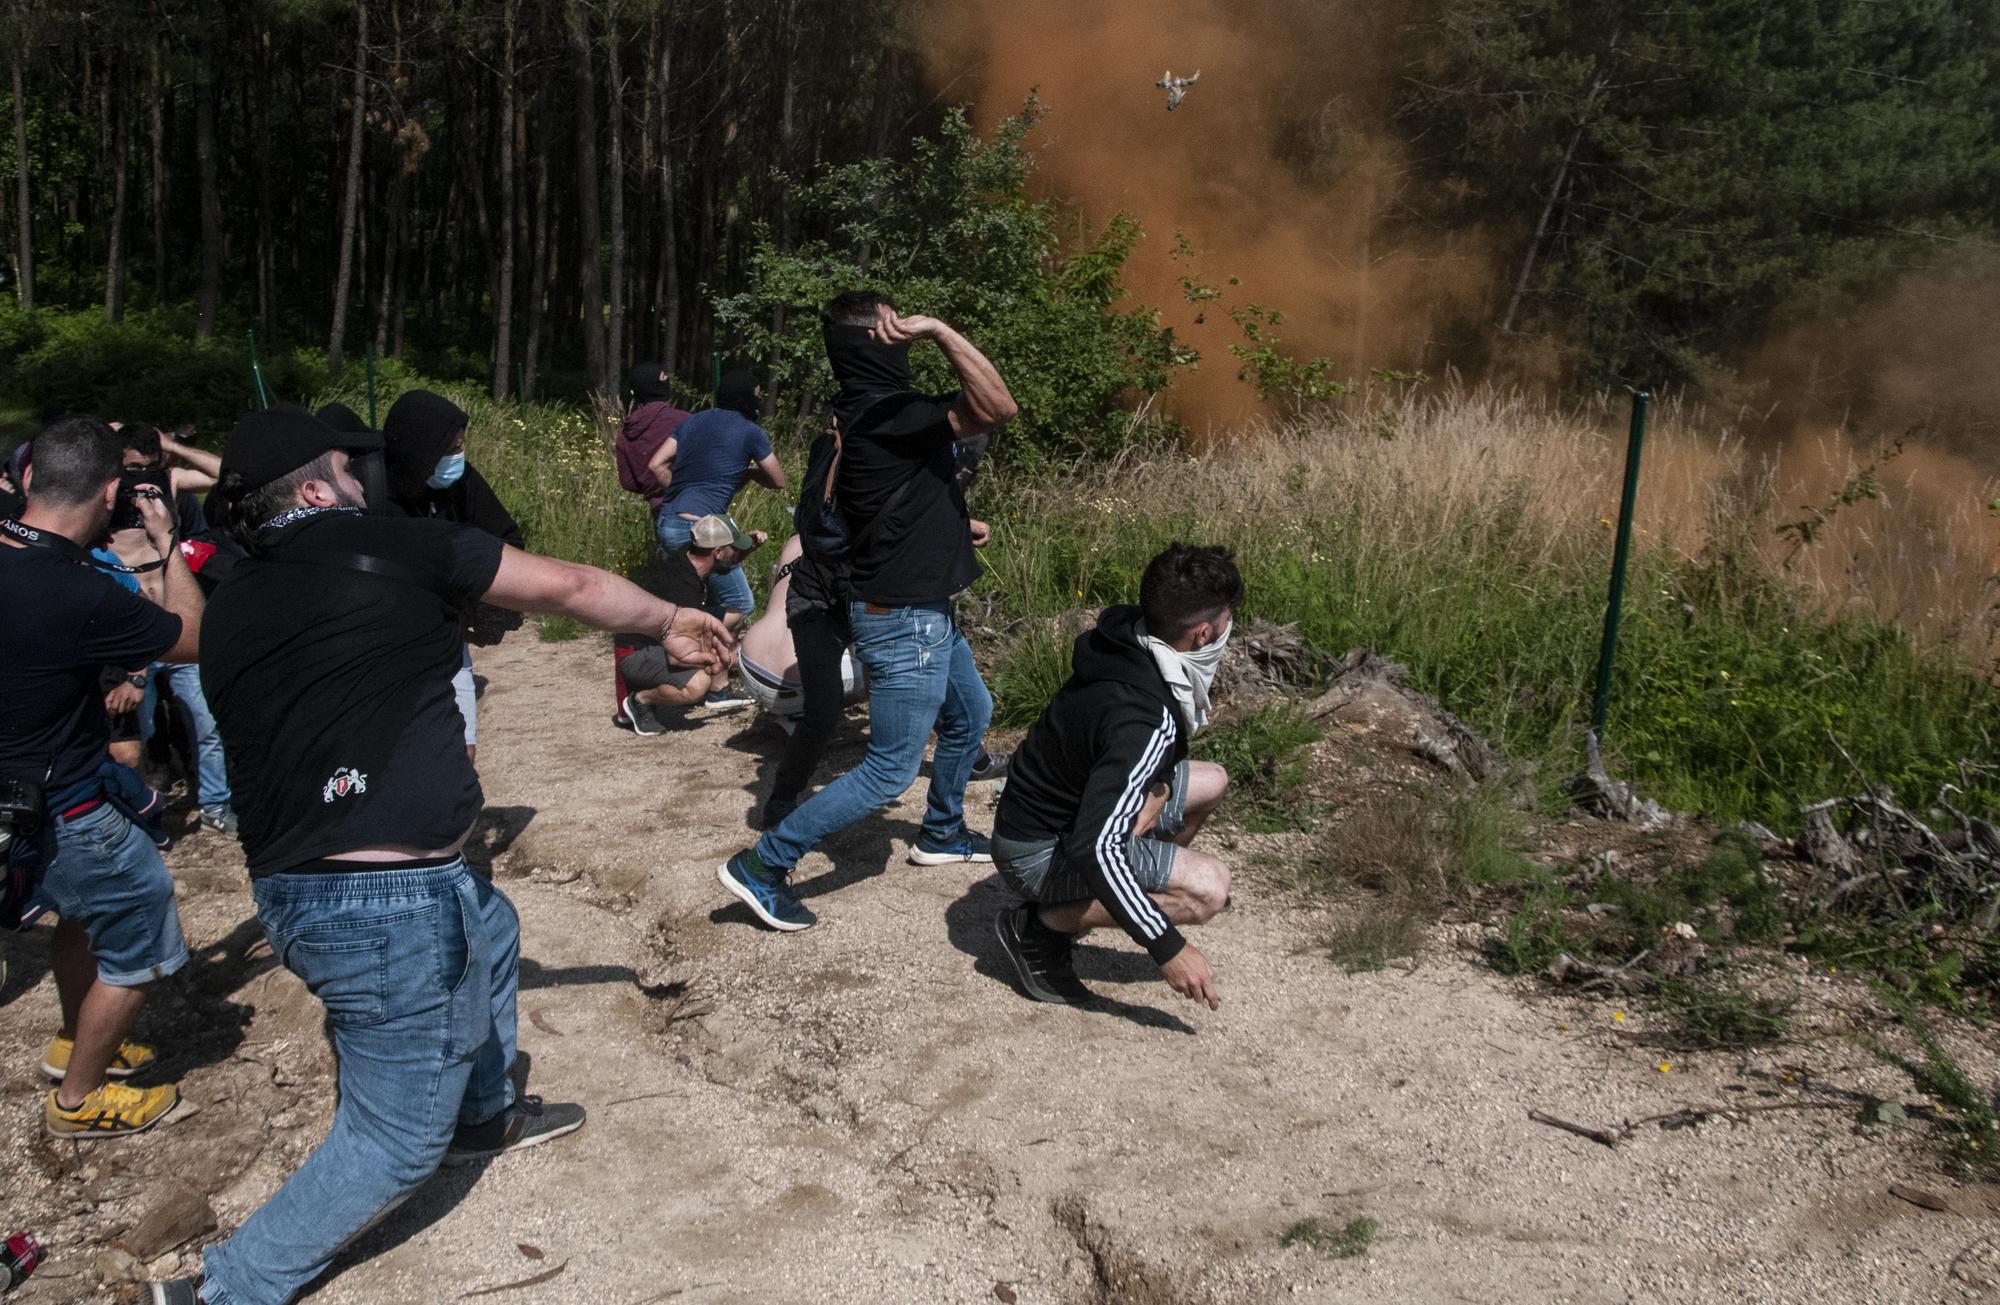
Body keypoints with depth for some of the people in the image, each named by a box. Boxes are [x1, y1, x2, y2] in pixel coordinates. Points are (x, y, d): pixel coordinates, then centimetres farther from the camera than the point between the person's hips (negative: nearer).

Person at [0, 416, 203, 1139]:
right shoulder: (82, 598, -33)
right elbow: (193, 640, -16)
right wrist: (167, 543, -6)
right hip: (60, 813, -9)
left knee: (85, 906, 31)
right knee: (141, 943, 11)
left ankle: (76, 1043, 51)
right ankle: (79, 1097, 27)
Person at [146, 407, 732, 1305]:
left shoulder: (230, 607, 10)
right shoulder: (385, 545, -9)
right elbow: (567, 586, -1)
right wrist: (670, 619, 15)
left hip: (290, 886, 9)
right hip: (386, 904, -9)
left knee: (489, 927, 33)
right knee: (396, 1140, 7)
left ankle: (481, 1113, 49)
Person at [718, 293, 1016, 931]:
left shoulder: (862, 412, 7)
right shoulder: (883, 413, -25)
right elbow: (998, 408, -32)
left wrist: (952, 527, 19)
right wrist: (939, 331, -34)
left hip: (925, 609, 11)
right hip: (904, 620, -11)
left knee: (969, 713, 28)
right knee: (890, 770, -4)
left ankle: (941, 832, 46)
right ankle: (762, 866, 2)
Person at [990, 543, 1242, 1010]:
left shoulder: (1131, 643, -8)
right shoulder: (1146, 721, -34)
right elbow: (1095, 846, -37)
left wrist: (1154, 793, -1)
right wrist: (1167, 948, -32)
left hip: (1061, 805, 9)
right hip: (1039, 852, -9)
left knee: (1211, 781, 15)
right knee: (1208, 888, -25)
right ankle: (1039, 926, -10)